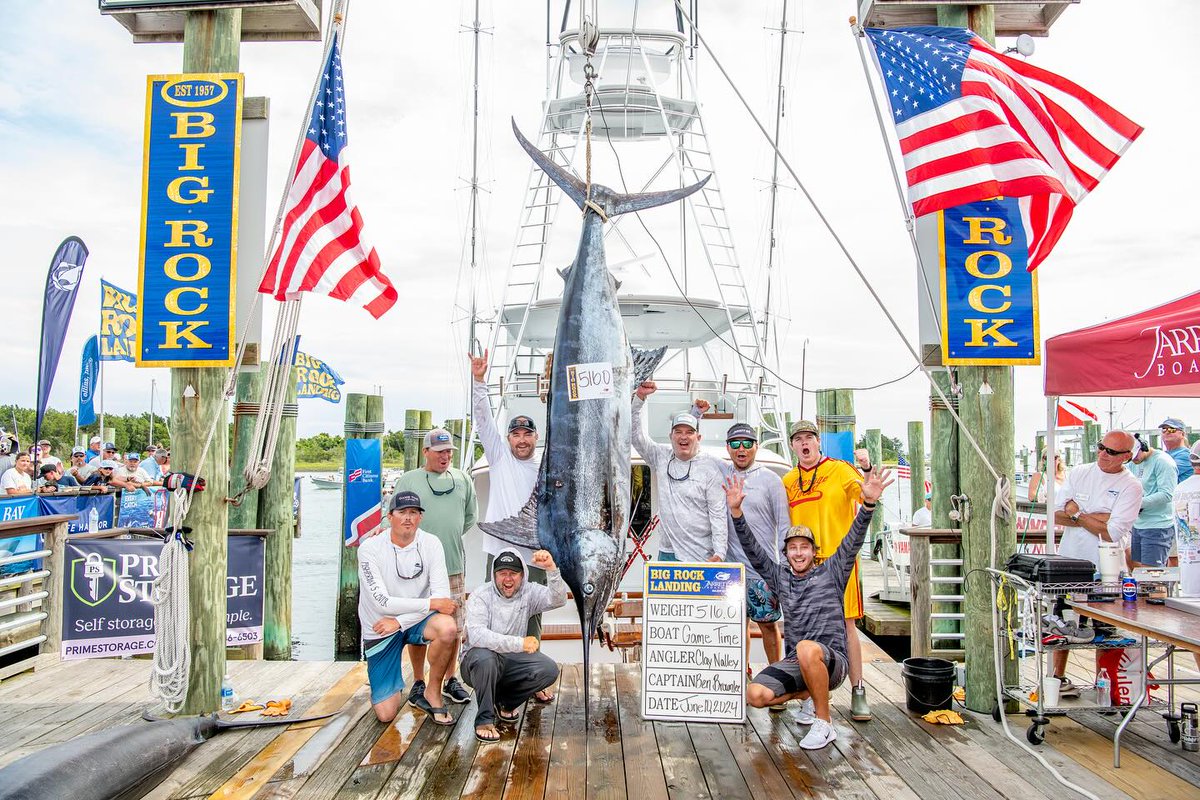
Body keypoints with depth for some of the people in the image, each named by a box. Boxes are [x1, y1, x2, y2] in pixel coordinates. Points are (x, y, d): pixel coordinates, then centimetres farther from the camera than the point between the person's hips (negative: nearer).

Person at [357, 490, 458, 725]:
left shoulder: (431, 543, -10)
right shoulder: (370, 548, -16)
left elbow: (442, 595, -16)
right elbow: (383, 602, -23)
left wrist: (400, 622, -22)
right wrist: (431, 603, -26)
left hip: (415, 620, 2)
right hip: (380, 629, -1)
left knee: (448, 627, -34)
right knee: (385, 714, -5)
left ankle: (432, 694, -10)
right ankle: (393, 687, 32)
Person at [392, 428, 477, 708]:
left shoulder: (462, 478, 10)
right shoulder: (408, 479, 1)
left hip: (453, 565, 3)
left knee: (453, 626, 9)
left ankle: (451, 680, 22)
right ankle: (419, 682, 17)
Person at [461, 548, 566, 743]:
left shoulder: (528, 592, -2)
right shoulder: (480, 596, -14)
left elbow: (557, 599, -21)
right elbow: (476, 635, -30)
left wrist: (551, 569, -39)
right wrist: (520, 643, -38)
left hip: (512, 660, 4)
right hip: (477, 660, -4)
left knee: (549, 670, -18)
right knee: (485, 658, -38)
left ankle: (505, 702, 8)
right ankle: (484, 720, -16)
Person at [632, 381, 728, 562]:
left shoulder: (710, 468, -3)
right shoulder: (660, 457, 8)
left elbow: (718, 515, -7)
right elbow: (635, 433, 5)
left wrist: (719, 554, -15)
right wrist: (639, 397, -6)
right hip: (667, 553, 4)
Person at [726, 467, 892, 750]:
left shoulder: (830, 572, 5)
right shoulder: (780, 576, 14)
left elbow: (853, 541, -7)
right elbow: (753, 551, 7)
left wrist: (868, 503, -23)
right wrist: (736, 511, -6)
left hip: (832, 659, -4)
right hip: (795, 663, 4)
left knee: (807, 649, -40)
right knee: (755, 695, -20)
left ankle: (824, 724, -19)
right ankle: (809, 693, 11)